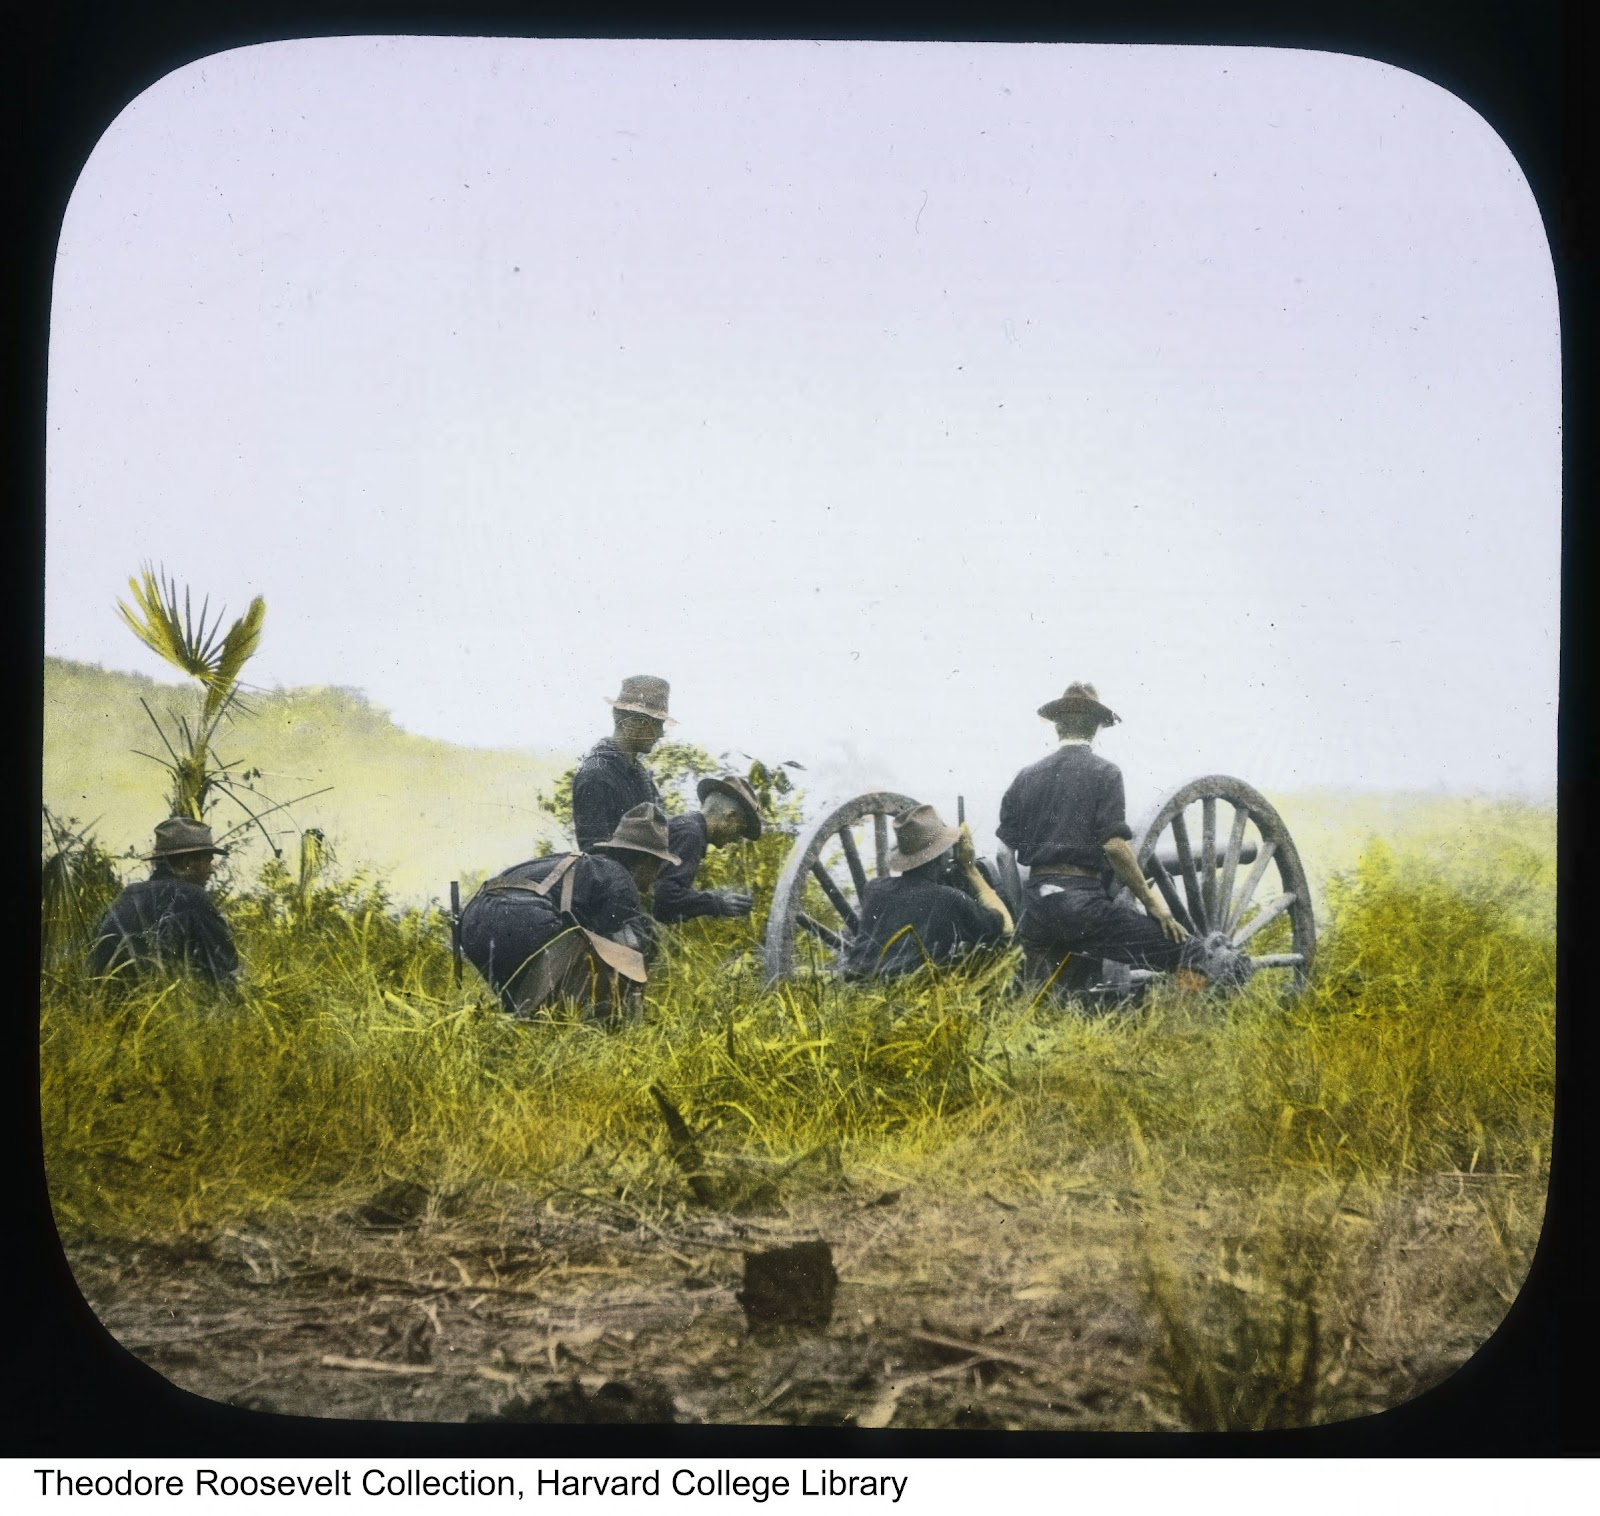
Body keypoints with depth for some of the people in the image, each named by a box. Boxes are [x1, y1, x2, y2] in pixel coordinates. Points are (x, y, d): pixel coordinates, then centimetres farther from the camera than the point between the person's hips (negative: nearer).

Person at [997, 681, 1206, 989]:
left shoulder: (1026, 777, 13)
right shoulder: (1103, 772, -3)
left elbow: (1005, 848, 14)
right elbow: (1115, 845, -12)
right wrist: (1151, 900, -6)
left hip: (1036, 908, 6)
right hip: (1083, 903, -6)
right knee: (1191, 956, -8)